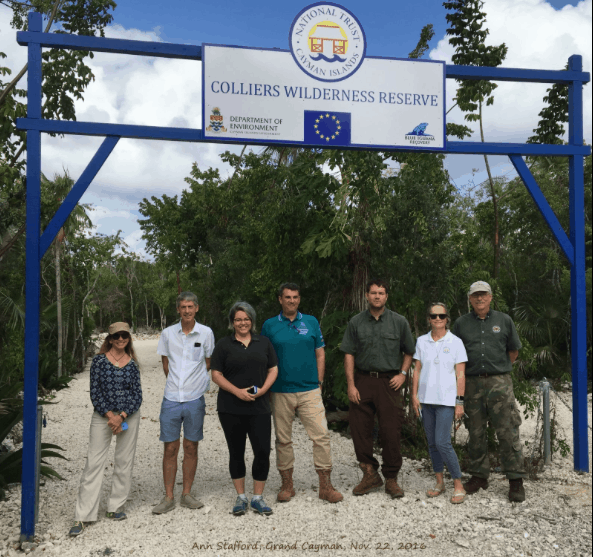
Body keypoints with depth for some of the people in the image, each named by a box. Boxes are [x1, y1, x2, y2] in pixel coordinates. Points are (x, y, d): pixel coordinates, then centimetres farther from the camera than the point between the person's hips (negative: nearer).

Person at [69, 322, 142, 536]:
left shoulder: (132, 364, 4)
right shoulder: (99, 361, -2)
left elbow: (137, 396, 1)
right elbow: (95, 393, -5)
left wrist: (122, 416, -12)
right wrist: (110, 415, -14)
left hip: (129, 416, 2)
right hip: (102, 416, -2)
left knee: (124, 462, 8)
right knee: (94, 462, -2)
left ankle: (115, 507, 24)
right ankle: (83, 516, 5)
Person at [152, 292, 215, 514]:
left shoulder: (205, 333, -1)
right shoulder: (167, 333, 2)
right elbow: (165, 364, 13)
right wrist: (177, 384, 11)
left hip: (195, 398, 0)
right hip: (171, 398, 1)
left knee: (191, 448, 8)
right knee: (170, 449, 4)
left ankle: (186, 495, 21)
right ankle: (168, 497, 16)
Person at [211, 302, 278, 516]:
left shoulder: (263, 343, 10)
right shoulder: (224, 345, 3)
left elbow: (273, 370, 10)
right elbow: (216, 375, 0)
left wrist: (263, 389, -7)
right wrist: (237, 391, -13)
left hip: (259, 408, 1)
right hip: (231, 409, -1)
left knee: (263, 451, -2)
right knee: (236, 452, 8)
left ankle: (258, 497, 14)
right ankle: (241, 497, 23)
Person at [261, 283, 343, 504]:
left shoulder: (311, 322, 6)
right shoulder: (269, 326, 3)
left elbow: (320, 354, 9)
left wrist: (319, 383, 3)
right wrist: (267, 389, 3)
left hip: (309, 391, 0)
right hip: (281, 393, 0)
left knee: (321, 435, -3)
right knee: (283, 439, 9)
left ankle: (325, 486, 8)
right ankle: (287, 484, 23)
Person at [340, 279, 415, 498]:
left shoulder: (399, 322, 4)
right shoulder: (356, 322, 5)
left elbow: (409, 352, 13)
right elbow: (349, 354, 5)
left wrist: (402, 374, -1)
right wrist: (351, 384, -2)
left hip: (389, 381, -1)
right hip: (363, 381, 1)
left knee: (391, 432, -2)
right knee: (359, 430, 2)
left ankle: (391, 478, 15)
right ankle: (370, 475, 18)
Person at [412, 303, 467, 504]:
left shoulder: (455, 342, -2)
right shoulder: (421, 341, 7)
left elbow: (460, 375, -3)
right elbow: (417, 370, 9)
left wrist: (460, 401, -7)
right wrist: (414, 395, 3)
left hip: (446, 399, -4)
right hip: (426, 398, 4)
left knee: (442, 442, -11)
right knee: (432, 443, 9)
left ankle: (458, 485, 3)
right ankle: (439, 482, 23)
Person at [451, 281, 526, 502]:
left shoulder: (504, 320, 7)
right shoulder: (461, 323, 9)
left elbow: (513, 351, 15)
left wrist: (498, 368, 13)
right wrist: (464, 376, 7)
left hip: (499, 382, -2)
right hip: (472, 384, 2)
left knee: (507, 431, -5)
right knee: (476, 432, 8)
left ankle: (516, 480, 5)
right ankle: (479, 476, 21)